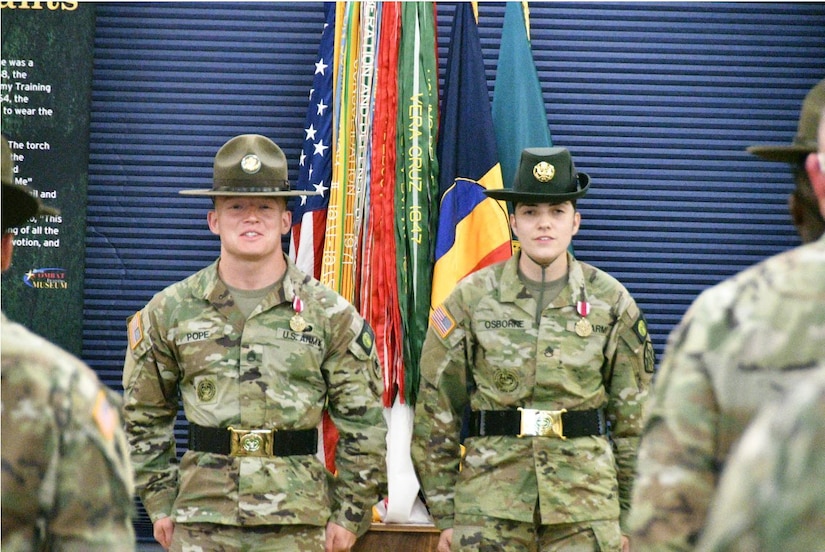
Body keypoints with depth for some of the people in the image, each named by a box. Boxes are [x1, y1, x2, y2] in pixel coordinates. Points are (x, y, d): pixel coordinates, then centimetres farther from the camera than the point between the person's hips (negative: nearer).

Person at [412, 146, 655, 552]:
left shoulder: (611, 303, 6)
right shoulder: (471, 299, 3)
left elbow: (633, 417, 10)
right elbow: (435, 414, 5)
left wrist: (628, 516, 8)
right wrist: (445, 513, 2)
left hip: (586, 501, 1)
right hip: (490, 499, 0)